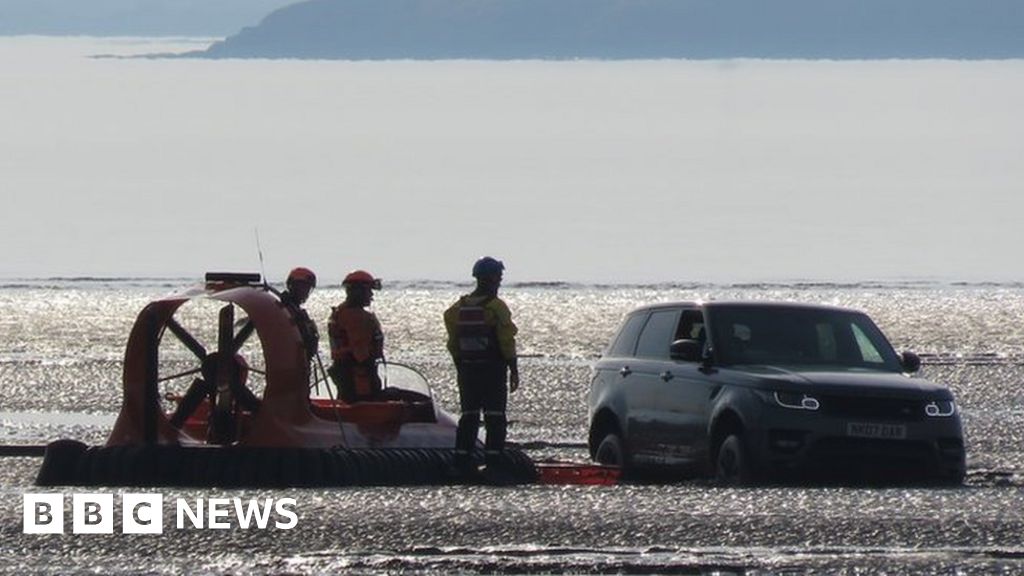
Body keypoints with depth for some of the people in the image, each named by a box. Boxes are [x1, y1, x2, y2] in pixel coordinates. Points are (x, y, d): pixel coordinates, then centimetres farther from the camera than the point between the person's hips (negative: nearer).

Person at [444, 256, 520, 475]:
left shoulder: (460, 307, 8)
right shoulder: (496, 307, -11)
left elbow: (453, 344, 11)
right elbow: (507, 343, -12)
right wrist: (514, 371, -6)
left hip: (467, 369, 6)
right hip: (493, 371, -6)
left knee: (468, 416, 11)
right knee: (495, 418, -3)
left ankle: (462, 464, 8)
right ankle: (493, 464, -9)